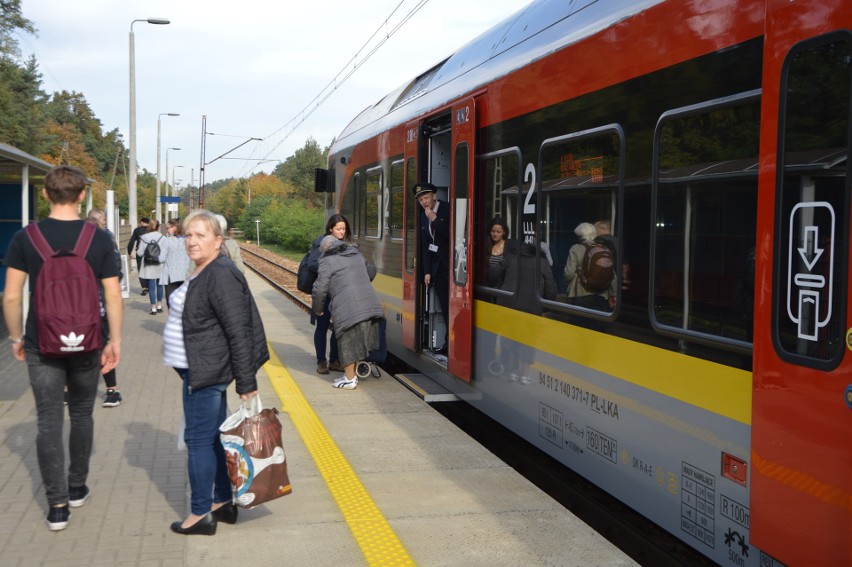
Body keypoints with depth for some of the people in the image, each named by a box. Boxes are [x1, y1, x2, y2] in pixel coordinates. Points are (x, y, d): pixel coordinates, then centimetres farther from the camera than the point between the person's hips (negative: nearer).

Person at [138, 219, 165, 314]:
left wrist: (137, 250, 16)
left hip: (148, 266, 0)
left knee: (151, 286, 4)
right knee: (159, 285, 15)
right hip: (160, 265, 0)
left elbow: (139, 253, -5)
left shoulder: (143, 238, -7)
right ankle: (159, 306, 24)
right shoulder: (163, 238, -9)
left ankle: (153, 307, 3)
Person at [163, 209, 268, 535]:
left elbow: (239, 333, -21)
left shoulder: (221, 276, -18)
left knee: (199, 440, -3)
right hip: (200, 372, 10)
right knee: (214, 438, 16)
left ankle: (201, 515, 7)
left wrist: (246, 383, -21)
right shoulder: (202, 273, 13)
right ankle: (223, 505, 26)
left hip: (206, 374, -10)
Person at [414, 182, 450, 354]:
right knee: (445, 307, 7)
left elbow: (452, 234, -18)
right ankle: (449, 341, 12)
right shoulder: (423, 216, 10)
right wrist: (427, 271, 8)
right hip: (437, 267, 6)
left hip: (451, 264, -6)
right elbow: (425, 246, 12)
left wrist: (435, 219, -20)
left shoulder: (447, 209, -8)